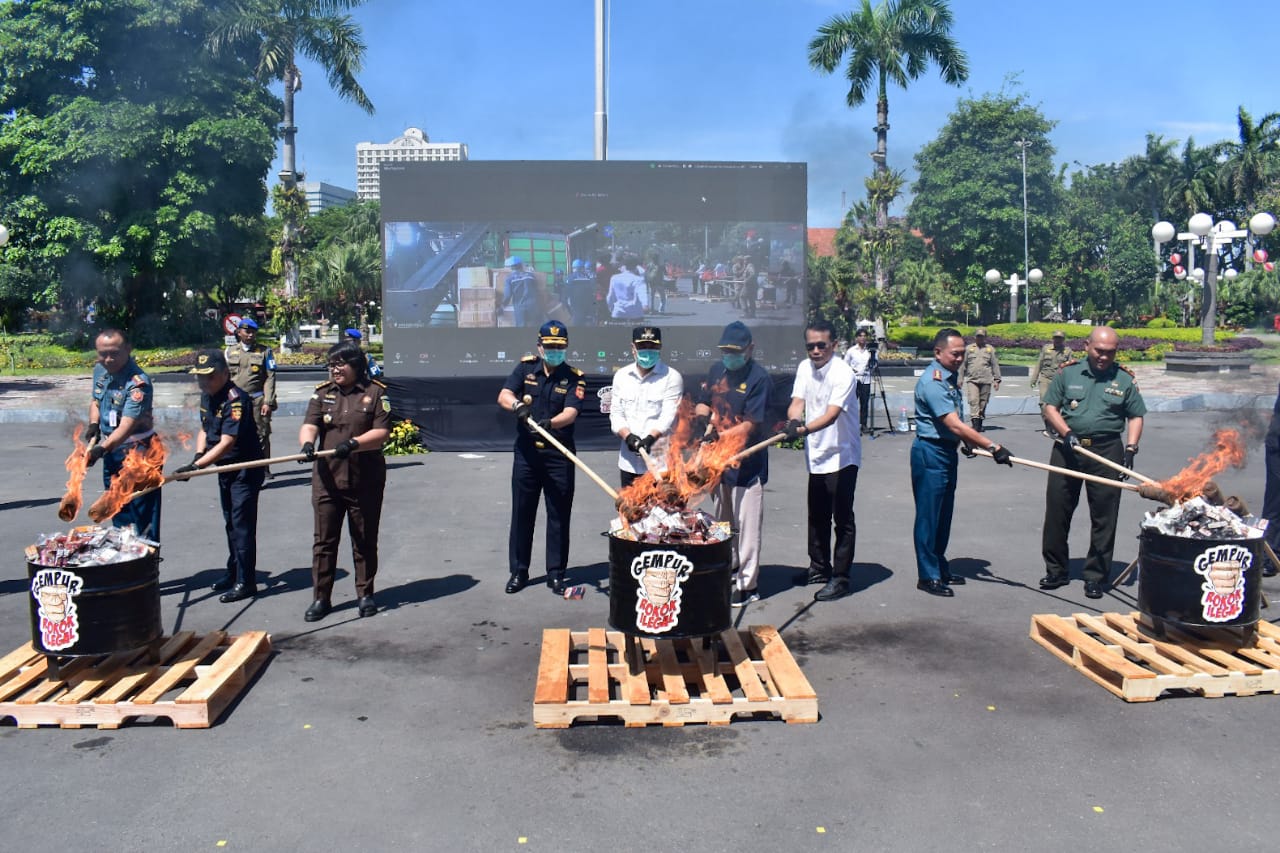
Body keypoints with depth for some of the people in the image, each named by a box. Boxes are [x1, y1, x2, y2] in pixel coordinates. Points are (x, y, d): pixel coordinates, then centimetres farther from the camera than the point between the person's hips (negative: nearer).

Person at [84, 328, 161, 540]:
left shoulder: (138, 383, -22)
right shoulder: (100, 371, 3)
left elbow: (126, 427, -29)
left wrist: (102, 449, -42)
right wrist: (94, 424, 1)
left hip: (137, 452, -8)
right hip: (111, 452, 8)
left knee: (143, 516, -6)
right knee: (119, 514, 18)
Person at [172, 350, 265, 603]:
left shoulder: (236, 399, -24)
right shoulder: (207, 396, 4)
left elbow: (227, 442, -29)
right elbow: (205, 429, 16)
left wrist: (196, 467, -34)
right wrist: (198, 456, -3)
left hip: (246, 468, -9)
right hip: (225, 468, 9)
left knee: (241, 524, -6)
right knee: (231, 522, 18)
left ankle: (246, 581, 1)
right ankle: (234, 572, 31)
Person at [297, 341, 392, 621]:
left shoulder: (375, 392, -1)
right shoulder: (322, 393, 8)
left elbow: (382, 432, -9)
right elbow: (309, 425, -5)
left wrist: (353, 443, -26)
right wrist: (307, 442, -28)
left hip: (365, 480, -2)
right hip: (327, 479, 2)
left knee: (365, 541, 9)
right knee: (324, 540, 6)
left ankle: (365, 595, 22)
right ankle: (321, 598, 15)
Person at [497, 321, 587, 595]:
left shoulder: (574, 377, -3)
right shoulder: (526, 367, 3)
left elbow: (571, 413, -18)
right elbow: (503, 396, -9)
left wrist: (549, 423, -39)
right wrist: (516, 405, -32)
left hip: (559, 455, -1)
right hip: (526, 453, 2)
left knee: (559, 515, 4)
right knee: (521, 513, 8)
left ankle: (556, 574, 16)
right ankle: (519, 572, 20)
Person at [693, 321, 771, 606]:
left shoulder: (759, 378, -14)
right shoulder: (717, 371, 9)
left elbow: (751, 424, -19)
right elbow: (703, 402, 13)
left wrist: (721, 438, -30)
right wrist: (703, 419, -10)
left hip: (747, 464, -7)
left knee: (747, 524, -1)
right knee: (723, 519, 20)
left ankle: (747, 585, 8)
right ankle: (730, 567, 38)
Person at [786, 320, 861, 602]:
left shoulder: (843, 373, -19)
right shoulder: (804, 368, 4)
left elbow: (832, 414, -30)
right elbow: (797, 402, -6)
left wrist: (804, 430, -46)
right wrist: (793, 420, -29)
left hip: (842, 456, -7)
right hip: (816, 455, 7)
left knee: (842, 519, -1)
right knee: (817, 517, 18)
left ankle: (841, 577, 8)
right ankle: (819, 567, 33)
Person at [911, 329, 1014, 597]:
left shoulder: (950, 377, 9)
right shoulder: (931, 382, -21)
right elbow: (954, 424, -28)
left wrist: (966, 440, 10)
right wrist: (992, 447, -30)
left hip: (948, 451, 9)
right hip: (930, 453, -9)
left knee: (944, 514, 15)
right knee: (929, 515, -2)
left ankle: (940, 568, 26)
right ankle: (928, 576, 5)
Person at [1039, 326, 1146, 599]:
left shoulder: (1124, 379, 6)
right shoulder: (1067, 373, 5)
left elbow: (1135, 417, 9)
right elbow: (1050, 407, 3)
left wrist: (1130, 448, -5)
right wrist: (1066, 433, -12)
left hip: (1107, 452, 0)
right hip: (1067, 449, 1)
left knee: (1104, 516, 2)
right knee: (1057, 511, 5)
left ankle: (1096, 576, 13)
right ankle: (1056, 571, 19)